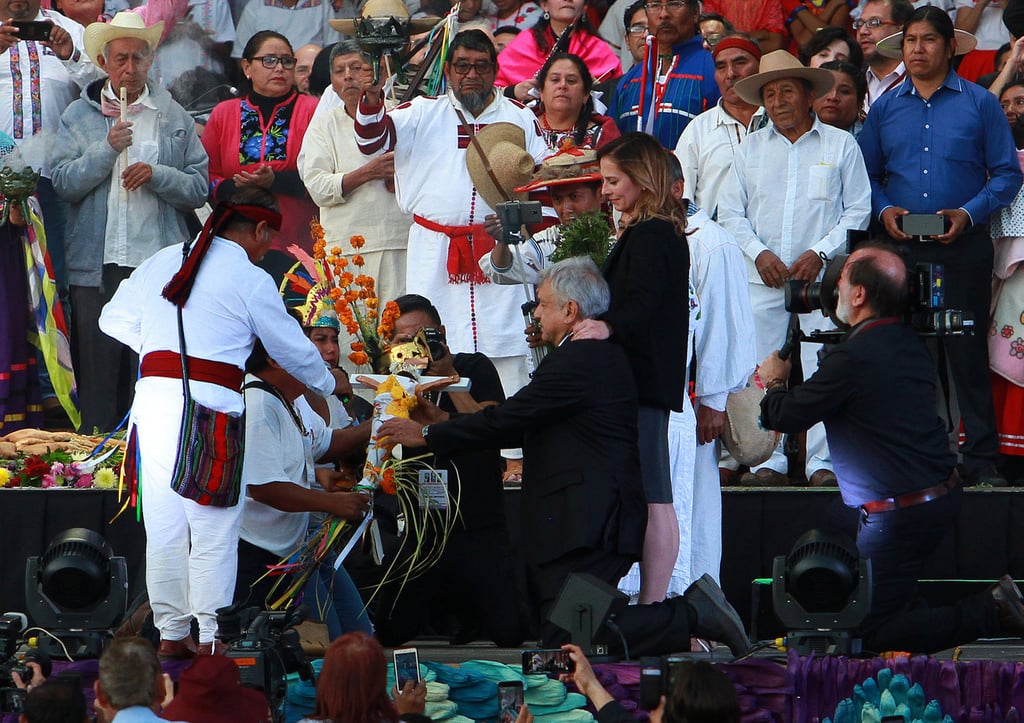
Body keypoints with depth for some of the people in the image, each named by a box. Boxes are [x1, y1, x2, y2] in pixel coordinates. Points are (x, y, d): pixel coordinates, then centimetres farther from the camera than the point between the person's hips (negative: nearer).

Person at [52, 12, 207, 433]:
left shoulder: (175, 118, 10)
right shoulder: (79, 116, 9)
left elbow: (199, 189, 5)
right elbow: (63, 183, -2)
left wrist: (157, 174, -11)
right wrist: (107, 148, -13)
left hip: (160, 263, 0)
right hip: (97, 266, 0)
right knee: (98, 370, 0)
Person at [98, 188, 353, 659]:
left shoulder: (162, 263, 14)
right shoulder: (251, 280, -1)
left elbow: (114, 319, 20)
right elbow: (292, 349, 9)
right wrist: (330, 382, 28)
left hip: (153, 389, 6)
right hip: (210, 400, -6)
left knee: (164, 523, 10)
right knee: (214, 527, 0)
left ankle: (171, 633, 15)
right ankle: (211, 635, 0)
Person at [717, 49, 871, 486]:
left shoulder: (840, 145, 7)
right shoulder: (751, 148, 14)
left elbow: (858, 210, 4)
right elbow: (730, 211, 12)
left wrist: (820, 252, -8)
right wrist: (759, 253, -4)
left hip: (821, 276, -2)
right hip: (762, 280, 2)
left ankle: (821, 461, -4)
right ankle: (769, 462, 1)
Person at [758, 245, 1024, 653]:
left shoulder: (853, 356, -20)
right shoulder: (909, 343, 8)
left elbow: (785, 418, -10)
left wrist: (774, 381, 11)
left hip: (902, 514, -9)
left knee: (870, 634, -1)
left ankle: (989, 614, -9)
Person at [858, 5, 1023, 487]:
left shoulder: (979, 104, 4)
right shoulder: (885, 109, 12)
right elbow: (868, 175, 16)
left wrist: (969, 213, -11)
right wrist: (883, 210, -4)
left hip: (962, 247, -3)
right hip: (901, 247, 3)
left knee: (967, 351, -4)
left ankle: (980, 459, -1)